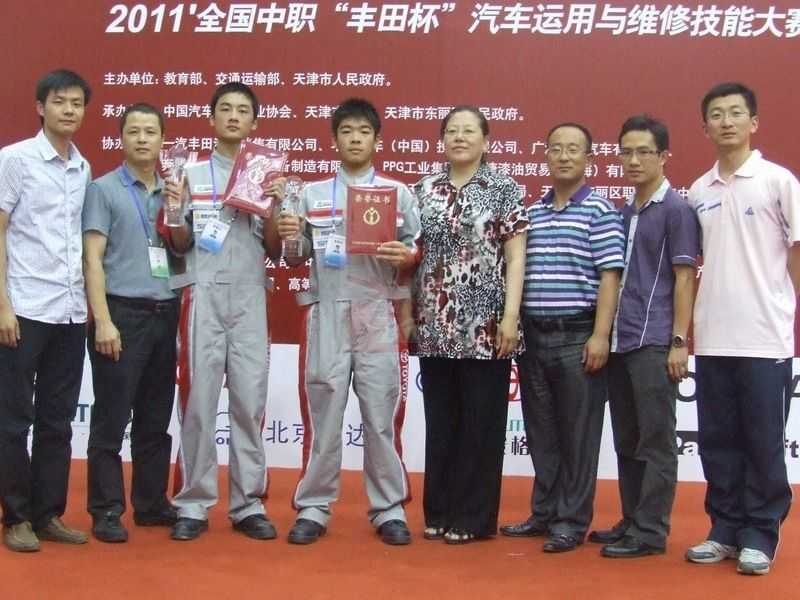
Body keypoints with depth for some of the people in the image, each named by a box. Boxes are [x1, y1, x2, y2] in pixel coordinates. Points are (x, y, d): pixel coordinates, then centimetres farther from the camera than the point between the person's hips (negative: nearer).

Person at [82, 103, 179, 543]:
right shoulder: (103, 190, -1)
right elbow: (92, 259, -8)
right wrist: (103, 321, -15)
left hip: (165, 315, 5)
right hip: (123, 312, -5)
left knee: (155, 420, 11)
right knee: (111, 420, -1)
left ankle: (151, 503, 21)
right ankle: (106, 511, 7)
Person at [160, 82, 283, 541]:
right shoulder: (192, 174, 9)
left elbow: (274, 251, 9)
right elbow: (181, 245, 8)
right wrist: (176, 208, -10)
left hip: (250, 298, 1)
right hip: (203, 296, -1)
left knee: (250, 401, 2)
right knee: (199, 399, -1)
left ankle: (249, 504, 9)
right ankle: (193, 504, 7)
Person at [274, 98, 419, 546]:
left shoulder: (399, 193, 9)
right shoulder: (312, 194, 11)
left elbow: (417, 255, 8)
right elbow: (297, 260, 12)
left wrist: (405, 256, -14)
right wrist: (288, 238, -9)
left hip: (378, 314, -1)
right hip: (326, 312, 1)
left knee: (382, 414, 2)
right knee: (322, 412, 3)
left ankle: (390, 510, 11)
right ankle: (313, 508, 12)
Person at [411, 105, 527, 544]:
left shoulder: (504, 190, 1)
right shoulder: (424, 190, 11)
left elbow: (515, 258, -3)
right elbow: (413, 254, 14)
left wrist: (510, 316, -11)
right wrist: (408, 314, 6)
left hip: (484, 325, -3)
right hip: (434, 326, 4)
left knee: (480, 423, 2)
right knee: (439, 422, 9)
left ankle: (473, 517, 11)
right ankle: (438, 512, 19)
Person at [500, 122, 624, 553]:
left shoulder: (600, 211, -2)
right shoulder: (531, 212, 13)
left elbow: (609, 277, -8)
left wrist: (600, 335, -15)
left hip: (578, 336, -5)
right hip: (533, 335, 5)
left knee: (577, 432, 2)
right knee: (540, 431, 12)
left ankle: (572, 521, 10)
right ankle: (544, 513, 23)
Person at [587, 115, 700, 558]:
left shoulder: (676, 210, -4)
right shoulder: (623, 212, 15)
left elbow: (683, 277, -8)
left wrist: (679, 342, -12)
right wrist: (606, 334, 12)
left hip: (654, 342, -7)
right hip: (619, 340, 7)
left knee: (655, 441, 0)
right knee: (626, 441, 12)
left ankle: (650, 532, 5)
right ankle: (631, 522, 22)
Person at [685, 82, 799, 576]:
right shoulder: (699, 191, 10)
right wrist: (694, 321, 8)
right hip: (712, 338, 4)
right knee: (717, 442, 10)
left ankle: (760, 536, 14)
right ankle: (725, 530, 22)